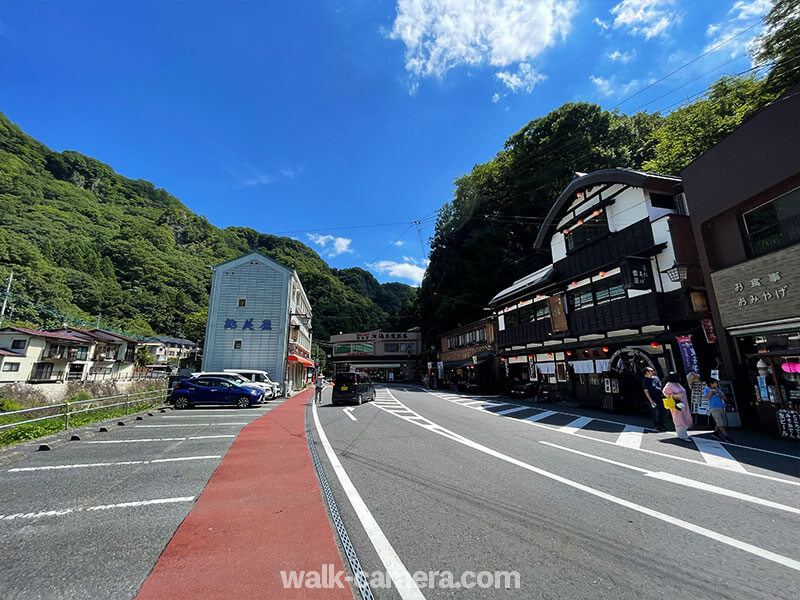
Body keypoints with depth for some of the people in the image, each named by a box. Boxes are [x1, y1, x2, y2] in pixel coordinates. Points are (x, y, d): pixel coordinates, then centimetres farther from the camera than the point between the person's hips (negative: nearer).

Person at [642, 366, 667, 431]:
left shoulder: (656, 377, 8)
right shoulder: (645, 381, -13)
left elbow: (660, 386, 20)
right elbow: (646, 391, -14)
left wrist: (663, 395, 17)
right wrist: (651, 401, -17)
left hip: (660, 398, 7)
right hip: (654, 399, -7)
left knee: (661, 412, 15)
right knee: (656, 413, -2)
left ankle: (661, 425, 28)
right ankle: (656, 426, 11)